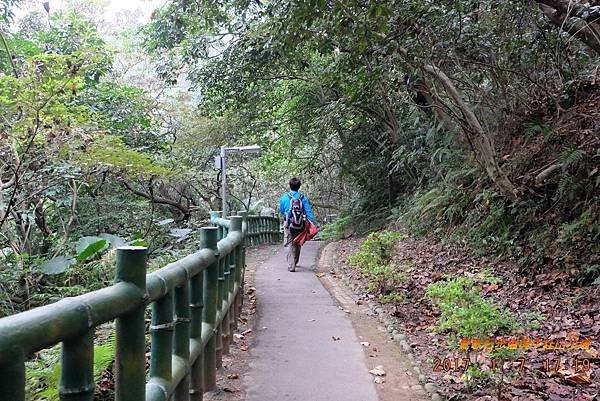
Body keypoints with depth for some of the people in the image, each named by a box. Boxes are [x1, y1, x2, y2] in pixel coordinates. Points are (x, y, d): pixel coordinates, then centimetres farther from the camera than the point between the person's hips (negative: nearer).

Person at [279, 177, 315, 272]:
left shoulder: (284, 197, -4)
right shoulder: (303, 198, -3)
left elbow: (281, 210, 10)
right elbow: (308, 211, -7)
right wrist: (313, 223, -7)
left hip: (289, 225, -2)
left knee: (289, 245, -1)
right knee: (297, 244, 18)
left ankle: (291, 266, -13)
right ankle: (294, 262, 36)